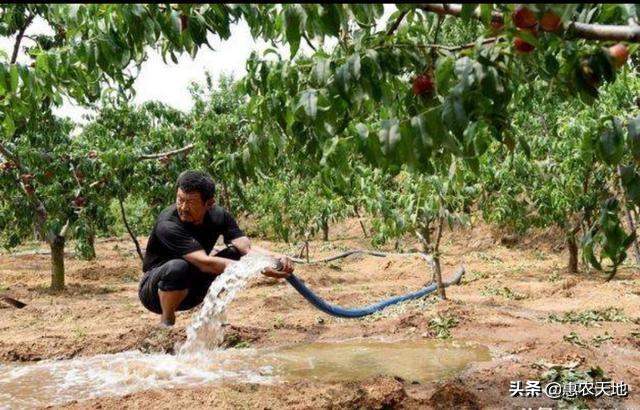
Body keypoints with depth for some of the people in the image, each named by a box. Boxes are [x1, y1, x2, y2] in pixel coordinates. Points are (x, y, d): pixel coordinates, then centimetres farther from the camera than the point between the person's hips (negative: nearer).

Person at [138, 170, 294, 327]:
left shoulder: (218, 215, -11)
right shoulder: (167, 225, -29)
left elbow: (247, 247, -20)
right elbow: (204, 263, -38)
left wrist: (275, 257, -42)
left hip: (191, 290, 5)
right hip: (155, 291, -5)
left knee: (235, 255, -15)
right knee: (178, 267, -37)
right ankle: (166, 322, -12)